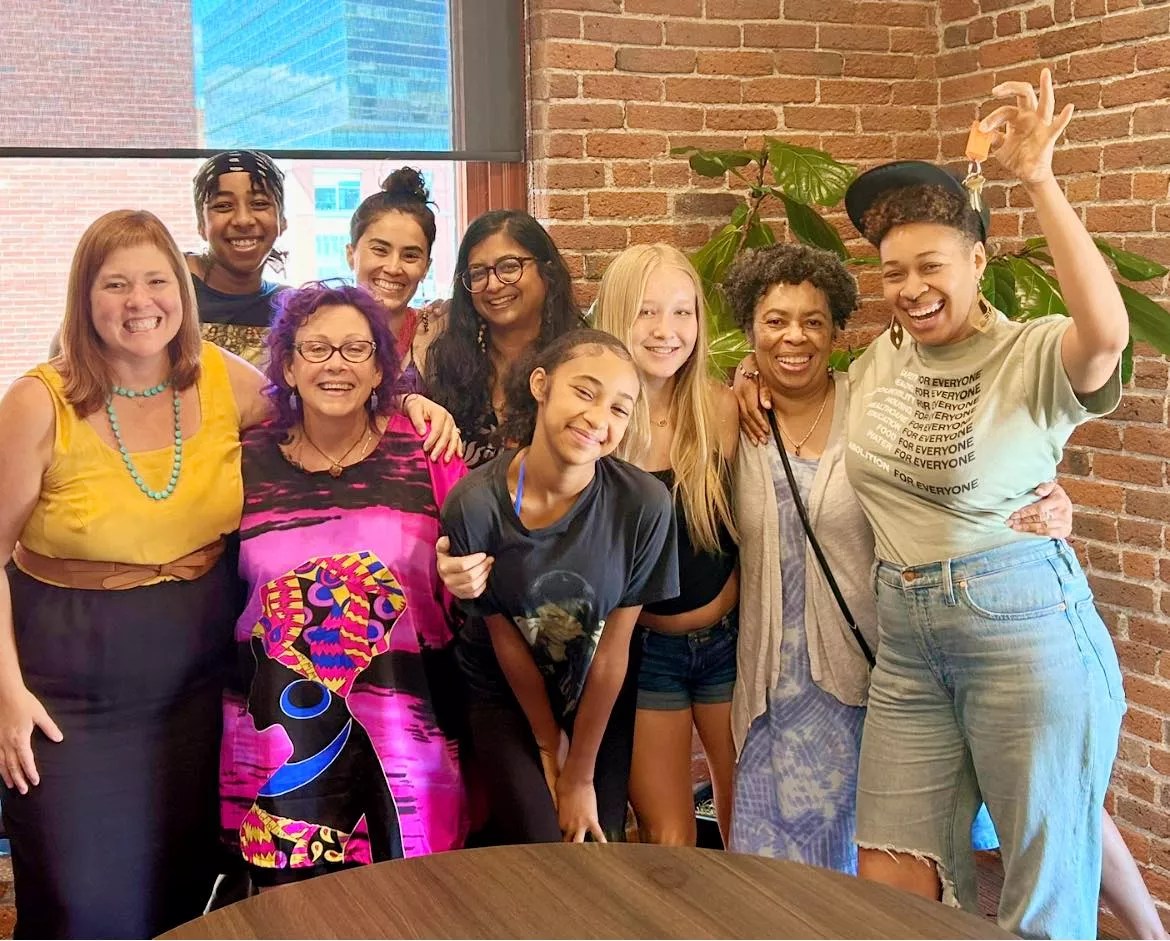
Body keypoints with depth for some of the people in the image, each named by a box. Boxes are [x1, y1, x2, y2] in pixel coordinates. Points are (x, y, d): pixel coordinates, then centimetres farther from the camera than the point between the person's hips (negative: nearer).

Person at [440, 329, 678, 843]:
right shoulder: (472, 505, -25)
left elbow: (614, 648, -16)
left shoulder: (644, 504, -24)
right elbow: (503, 635, -12)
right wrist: (549, 746, -1)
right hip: (505, 698, -1)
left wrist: (580, 775, -8)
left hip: (600, 701, 1)